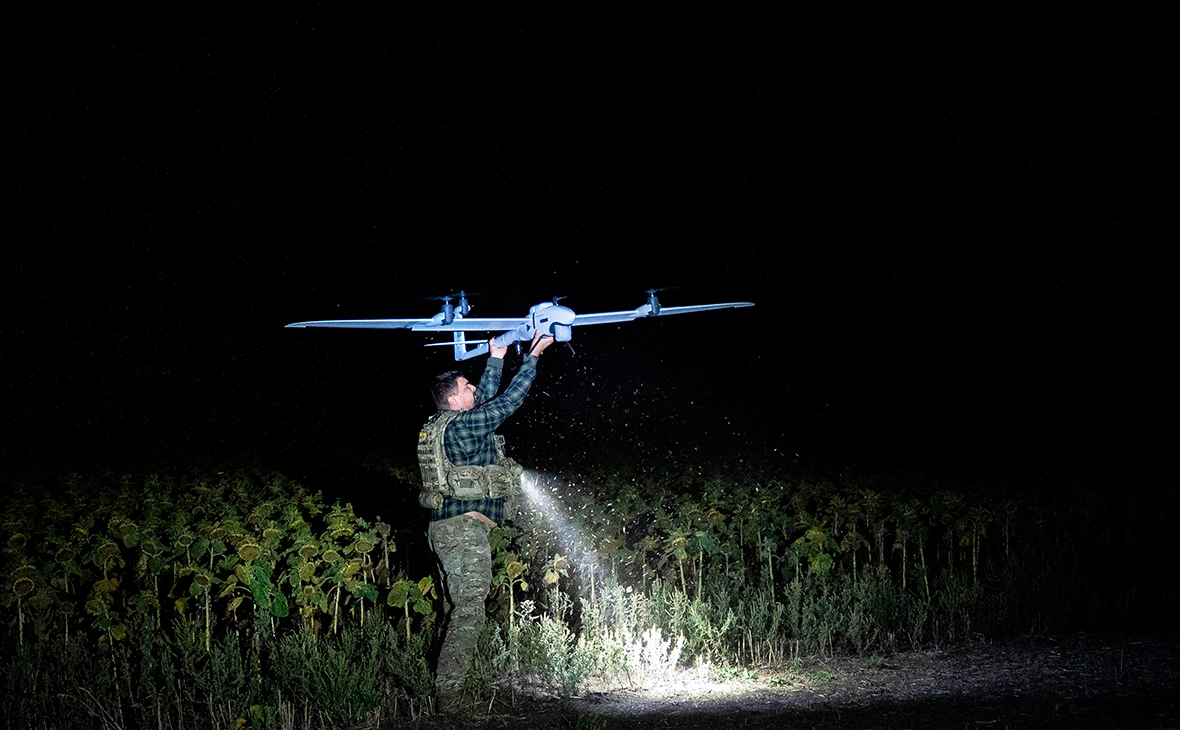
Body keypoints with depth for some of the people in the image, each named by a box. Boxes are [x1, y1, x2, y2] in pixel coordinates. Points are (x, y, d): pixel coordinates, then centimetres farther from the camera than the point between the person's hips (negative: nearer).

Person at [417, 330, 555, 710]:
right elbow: (508, 402, -8)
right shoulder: (460, 424, -12)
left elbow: (486, 401, 32)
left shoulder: (445, 425, 16)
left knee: (463, 611, 12)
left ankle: (446, 694, 12)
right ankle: (449, 700, -17)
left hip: (448, 528, 11)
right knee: (469, 613, -13)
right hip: (465, 527, -11)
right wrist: (533, 356, 1)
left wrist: (496, 360, 38)